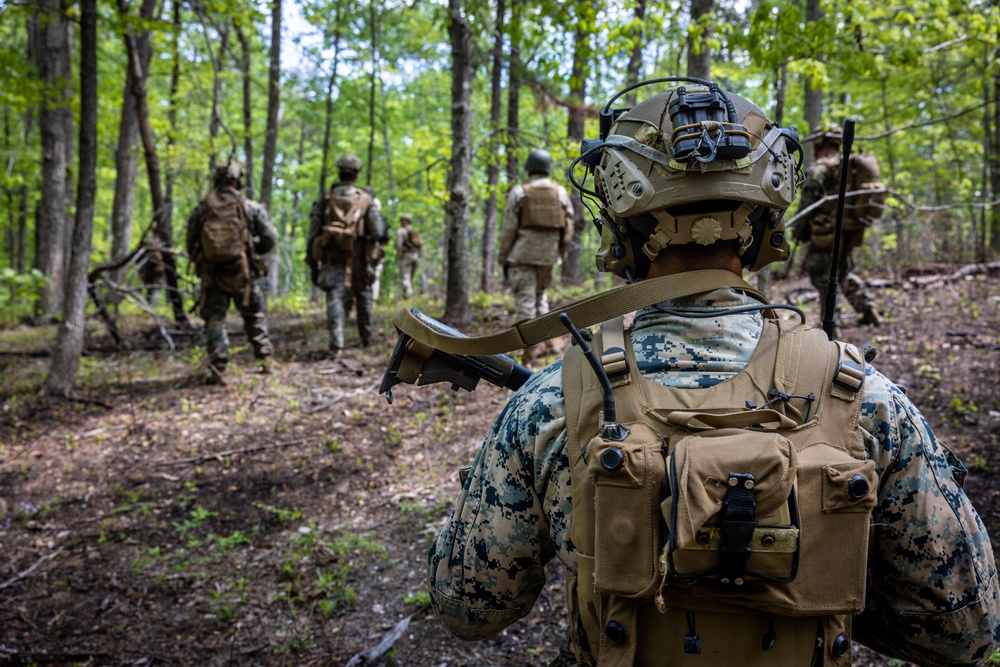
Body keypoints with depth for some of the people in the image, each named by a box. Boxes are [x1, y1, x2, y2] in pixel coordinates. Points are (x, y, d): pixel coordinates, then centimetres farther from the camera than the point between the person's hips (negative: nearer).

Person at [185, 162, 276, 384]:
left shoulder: (200, 210, 2)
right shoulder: (251, 207, -2)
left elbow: (191, 246, 5)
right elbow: (270, 238, -5)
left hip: (212, 274, 0)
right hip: (243, 273, 0)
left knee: (215, 320, 5)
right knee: (255, 316, 17)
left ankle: (218, 368, -4)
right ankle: (264, 359, 17)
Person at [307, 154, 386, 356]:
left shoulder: (324, 200, 4)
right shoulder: (366, 200, -1)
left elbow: (313, 234, 3)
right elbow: (378, 231, -9)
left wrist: (312, 262, 8)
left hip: (332, 260, 0)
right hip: (359, 261, 0)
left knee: (334, 299, -3)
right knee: (363, 297, 18)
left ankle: (336, 344, -17)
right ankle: (366, 338, 31)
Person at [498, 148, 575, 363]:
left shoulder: (519, 192, -4)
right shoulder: (560, 192, 5)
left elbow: (509, 227, -6)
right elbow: (568, 226, 5)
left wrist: (503, 257, 1)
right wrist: (561, 253, 15)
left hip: (523, 253, -4)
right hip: (548, 254, 4)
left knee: (525, 298, -2)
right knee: (540, 293, 21)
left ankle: (530, 348, -5)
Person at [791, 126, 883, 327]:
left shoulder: (819, 169, -11)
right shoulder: (856, 166, 13)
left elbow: (808, 200, -15)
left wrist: (799, 229, -9)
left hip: (827, 232, -8)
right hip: (853, 232, 8)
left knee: (820, 273, 2)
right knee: (845, 273, 22)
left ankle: (831, 316, -1)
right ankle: (870, 311, 20)